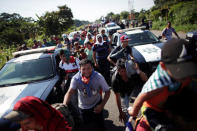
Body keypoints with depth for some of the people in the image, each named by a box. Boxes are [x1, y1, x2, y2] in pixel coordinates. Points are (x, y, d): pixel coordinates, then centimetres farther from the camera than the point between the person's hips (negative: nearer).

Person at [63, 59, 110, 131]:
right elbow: (69, 92, -36)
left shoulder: (99, 77, -24)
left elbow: (107, 92, -16)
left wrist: (102, 105, -23)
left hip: (96, 105, 0)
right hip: (83, 108, 1)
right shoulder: (76, 78, -24)